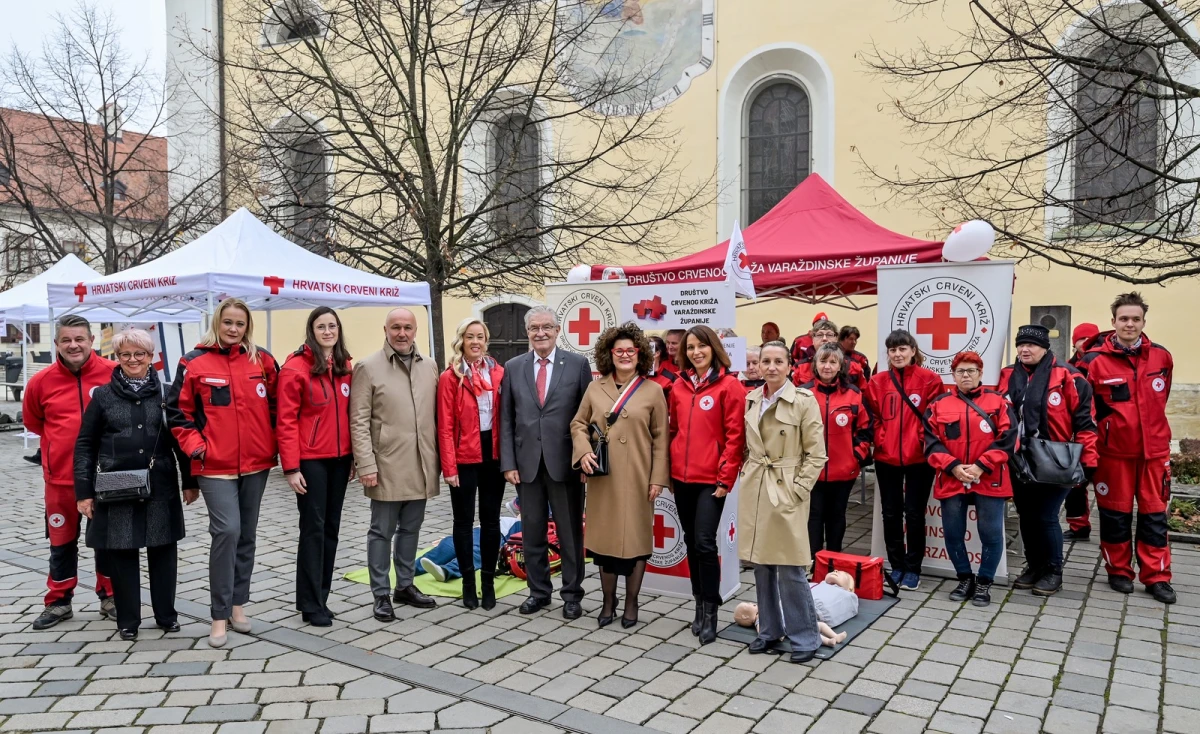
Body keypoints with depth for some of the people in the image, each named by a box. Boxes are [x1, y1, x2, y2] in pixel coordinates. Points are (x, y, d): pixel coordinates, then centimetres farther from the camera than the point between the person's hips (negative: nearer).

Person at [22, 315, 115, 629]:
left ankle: (109, 597, 26)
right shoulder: (41, 381, -4)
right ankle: (59, 602, 27)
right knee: (62, 541, 13)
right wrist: (63, 440, 9)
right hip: (60, 476, 1)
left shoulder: (114, 374, -9)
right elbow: (32, 421, 15)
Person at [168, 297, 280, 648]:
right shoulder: (194, 363, -3)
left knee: (247, 534, 12)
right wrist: (194, 445, -7)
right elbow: (178, 411, 2)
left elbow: (276, 405, 12)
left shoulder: (262, 360, 5)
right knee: (226, 531, -13)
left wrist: (274, 443, 5)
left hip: (256, 463, 4)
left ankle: (238, 604, 26)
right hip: (216, 465, -3)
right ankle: (220, 615, 0)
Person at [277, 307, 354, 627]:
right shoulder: (295, 368, -9)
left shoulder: (345, 367, 9)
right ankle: (311, 604, 10)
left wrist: (354, 456, 9)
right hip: (311, 460, -6)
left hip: (340, 458, 6)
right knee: (313, 528, 0)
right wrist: (291, 467, -15)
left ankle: (321, 596, 23)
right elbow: (286, 421, -11)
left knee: (331, 527, 11)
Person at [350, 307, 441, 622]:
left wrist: (438, 458, 8)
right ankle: (381, 594, 15)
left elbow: (435, 416, 12)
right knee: (382, 531, 4)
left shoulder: (429, 367, 10)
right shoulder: (368, 367, -4)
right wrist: (366, 464, -13)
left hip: (421, 466, 5)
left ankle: (405, 586, 28)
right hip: (387, 466, -4)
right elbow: (359, 422, -7)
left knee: (410, 529, 15)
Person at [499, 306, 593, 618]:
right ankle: (539, 591, 27)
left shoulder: (578, 364, -1)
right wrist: (508, 463, -1)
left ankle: (572, 594, 21)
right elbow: (506, 419, 5)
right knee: (532, 532, 12)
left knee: (570, 532, 7)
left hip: (565, 462, -2)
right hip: (527, 462, 3)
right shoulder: (513, 367, 6)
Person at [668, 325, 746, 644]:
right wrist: (669, 472, 12)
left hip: (711, 479, -5)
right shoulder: (678, 386, 10)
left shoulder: (729, 385, -5)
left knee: (705, 542, -9)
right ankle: (699, 605, 23)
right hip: (682, 477, 5)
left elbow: (735, 436, -8)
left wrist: (726, 477, -11)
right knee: (691, 542, 11)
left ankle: (710, 612, 4)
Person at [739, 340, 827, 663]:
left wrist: (796, 491, -12)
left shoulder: (804, 400, -8)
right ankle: (769, 630, 25)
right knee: (762, 567, 12)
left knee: (790, 570, -3)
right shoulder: (751, 399, 7)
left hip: (786, 492, -5)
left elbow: (816, 454, -7)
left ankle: (805, 636, 12)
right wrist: (748, 476, 8)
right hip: (753, 490, 5)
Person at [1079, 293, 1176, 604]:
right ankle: (1119, 571, 22)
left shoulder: (1162, 357, 1)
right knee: (1115, 513, 8)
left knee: (1154, 514, 8)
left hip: (1154, 449, 3)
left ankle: (1157, 576, 18)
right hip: (1114, 451, -3)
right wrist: (1104, 428, 0)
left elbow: (1160, 399, 17)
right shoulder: (1095, 361, -11)